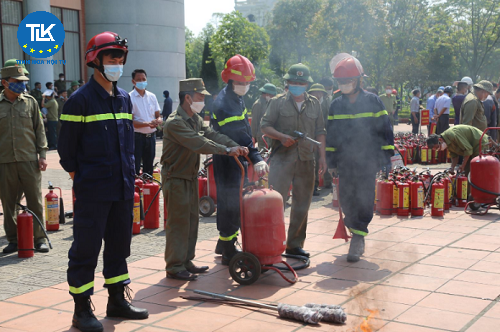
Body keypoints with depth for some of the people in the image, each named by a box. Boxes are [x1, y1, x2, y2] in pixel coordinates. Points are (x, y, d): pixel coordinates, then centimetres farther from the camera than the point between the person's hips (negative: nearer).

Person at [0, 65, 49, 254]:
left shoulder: (30, 102, 8)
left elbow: (39, 129, 10)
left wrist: (42, 154, 3)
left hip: (29, 160, 0)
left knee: (35, 201, 1)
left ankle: (39, 239, 10)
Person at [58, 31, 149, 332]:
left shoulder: (124, 98, 12)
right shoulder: (81, 99, -9)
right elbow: (67, 147, -6)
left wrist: (129, 175, 15)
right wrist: (79, 179, -5)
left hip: (123, 188, 7)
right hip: (92, 191, -7)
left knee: (119, 243, 14)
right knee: (86, 248, 0)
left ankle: (117, 300, 27)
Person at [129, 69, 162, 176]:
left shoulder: (152, 96, 11)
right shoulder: (130, 98, -6)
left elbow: (158, 116, 13)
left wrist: (157, 121, -11)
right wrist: (148, 124, -25)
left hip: (151, 136, 5)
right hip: (137, 136, -5)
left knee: (149, 167, 13)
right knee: (135, 168, -5)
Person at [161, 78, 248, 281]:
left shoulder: (196, 119, 11)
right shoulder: (174, 123, -20)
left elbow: (212, 135, 0)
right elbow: (198, 143, -29)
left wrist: (236, 146, -14)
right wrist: (226, 150, -31)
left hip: (191, 177, 9)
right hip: (176, 178, -9)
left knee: (192, 220, 13)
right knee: (178, 222, -5)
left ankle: (186, 261, 23)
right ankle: (174, 267, 4)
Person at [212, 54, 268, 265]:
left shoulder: (236, 97, 9)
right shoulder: (223, 105, -23)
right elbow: (239, 137, -30)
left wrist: (253, 156, 22)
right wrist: (256, 159, -35)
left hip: (238, 158, 10)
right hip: (227, 161, -10)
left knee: (236, 201, 18)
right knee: (229, 202, -3)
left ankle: (225, 242, 33)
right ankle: (229, 252, 7)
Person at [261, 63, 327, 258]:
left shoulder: (314, 104, 14)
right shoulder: (278, 102, 5)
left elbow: (320, 132, 15)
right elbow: (265, 125, 2)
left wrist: (322, 157, 7)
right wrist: (281, 137, -14)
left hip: (306, 161, 4)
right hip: (282, 159, -3)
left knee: (302, 205, 8)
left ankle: (295, 244, 19)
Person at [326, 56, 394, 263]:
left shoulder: (373, 102, 0)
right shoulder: (336, 106, 9)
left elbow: (385, 131, 2)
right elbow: (331, 135, 14)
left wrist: (386, 157, -2)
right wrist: (331, 161, 11)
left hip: (367, 162, -3)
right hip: (345, 162, 4)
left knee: (364, 200, -7)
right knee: (346, 200, 5)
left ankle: (358, 239, -2)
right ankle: (357, 233, 25)